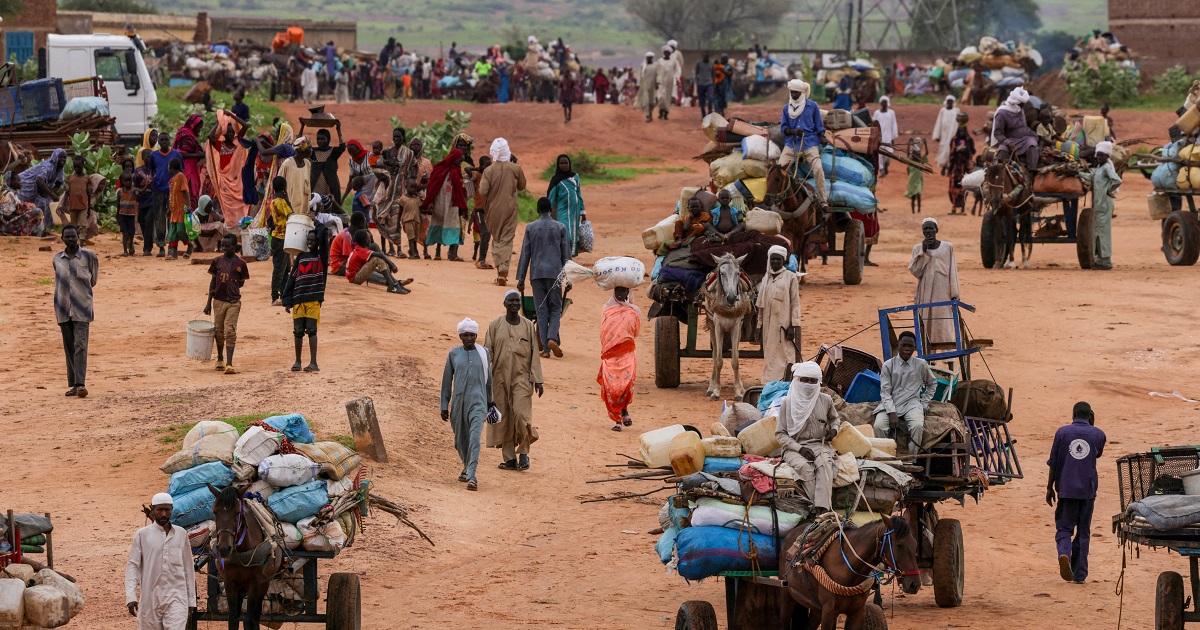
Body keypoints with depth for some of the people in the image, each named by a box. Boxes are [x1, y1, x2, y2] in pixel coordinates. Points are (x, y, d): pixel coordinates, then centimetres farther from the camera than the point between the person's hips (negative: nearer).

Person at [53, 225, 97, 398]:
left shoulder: (88, 256, -3)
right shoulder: (57, 258, 7)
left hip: (82, 309, -4)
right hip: (63, 309, 4)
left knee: (80, 345, -13)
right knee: (69, 348, 7)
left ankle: (80, 384, -17)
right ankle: (73, 384, 12)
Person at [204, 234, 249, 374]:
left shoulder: (240, 263, -3)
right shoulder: (217, 261, 3)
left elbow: (241, 283, 7)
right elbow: (213, 281, 8)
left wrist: (230, 288, -7)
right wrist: (209, 302, 7)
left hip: (234, 301, -3)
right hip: (218, 301, 3)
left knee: (230, 331, -9)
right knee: (219, 331, 11)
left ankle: (229, 364, -12)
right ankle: (220, 360, 30)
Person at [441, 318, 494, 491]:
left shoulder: (484, 353, 5)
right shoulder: (454, 354, 5)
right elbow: (447, 380, 9)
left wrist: (490, 401, 24)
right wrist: (444, 405, 7)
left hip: (478, 401, -2)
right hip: (458, 400, 2)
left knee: (475, 436, -18)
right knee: (460, 439, 11)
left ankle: (472, 476, -25)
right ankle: (467, 467, 39)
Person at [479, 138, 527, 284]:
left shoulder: (489, 171, -10)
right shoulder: (515, 168, -7)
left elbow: (482, 191, -14)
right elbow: (522, 186, 8)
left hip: (493, 209, 0)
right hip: (510, 209, 0)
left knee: (496, 238, 15)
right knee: (507, 240, 1)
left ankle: (499, 268, 5)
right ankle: (503, 271, -15)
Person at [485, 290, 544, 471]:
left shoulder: (528, 326, 6)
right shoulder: (495, 325, 5)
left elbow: (534, 354, 7)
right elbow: (487, 352, 4)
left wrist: (537, 380, 2)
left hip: (522, 377, -1)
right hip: (500, 377, 1)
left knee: (521, 413, -15)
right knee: (503, 418, 2)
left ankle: (524, 452, 0)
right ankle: (509, 458, 9)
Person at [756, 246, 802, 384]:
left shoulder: (790, 277, -2)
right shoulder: (766, 279, 14)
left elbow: (795, 303, -5)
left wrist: (793, 326, -12)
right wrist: (760, 326, 12)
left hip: (783, 324, -5)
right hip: (769, 325, 5)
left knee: (785, 356, -7)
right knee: (769, 357, 7)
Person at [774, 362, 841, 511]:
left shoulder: (825, 400, 8)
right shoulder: (788, 403, 1)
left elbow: (834, 418, 30)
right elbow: (780, 434, 1)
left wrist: (834, 429, 5)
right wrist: (800, 448, -12)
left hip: (819, 445, 1)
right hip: (794, 447, -1)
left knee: (825, 463, -34)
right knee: (805, 467, -35)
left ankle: (823, 508, -47)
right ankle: (817, 506, -40)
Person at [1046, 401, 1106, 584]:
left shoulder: (1062, 432, 0)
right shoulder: (1098, 435, 3)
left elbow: (1053, 464, 1)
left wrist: (1049, 488, 9)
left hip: (1066, 489, -1)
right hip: (1088, 489, 1)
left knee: (1064, 528, 4)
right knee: (1083, 532, 9)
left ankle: (1064, 554, -27)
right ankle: (1080, 574, 8)